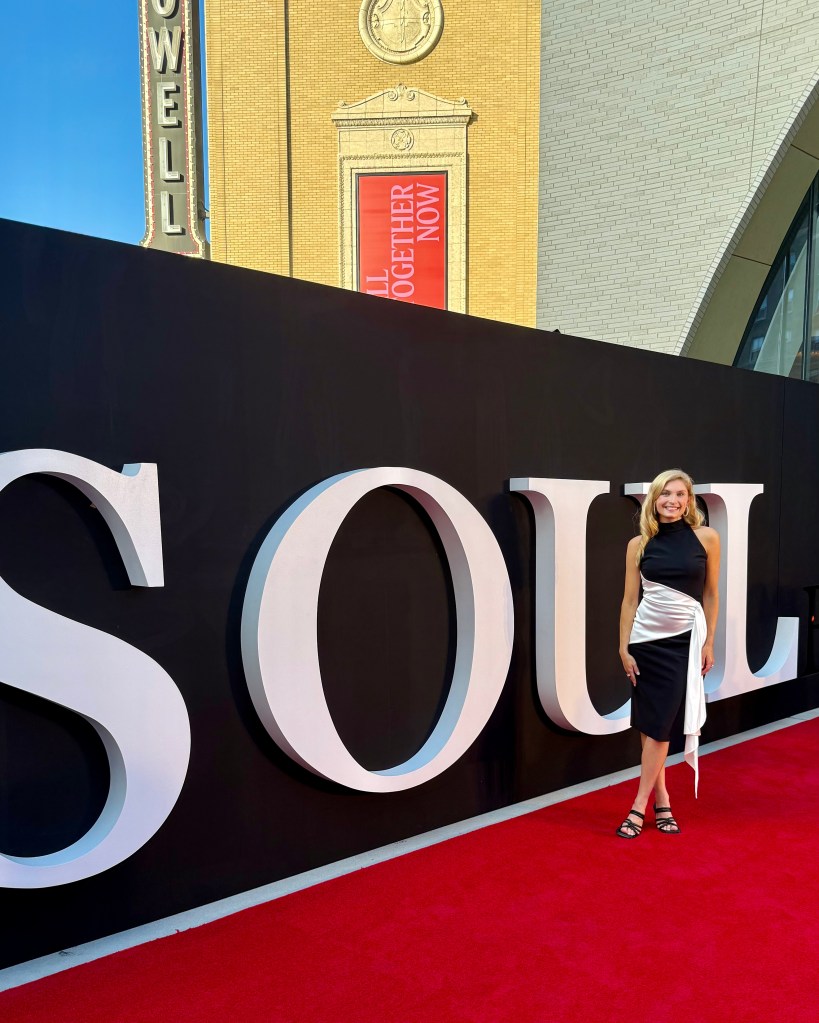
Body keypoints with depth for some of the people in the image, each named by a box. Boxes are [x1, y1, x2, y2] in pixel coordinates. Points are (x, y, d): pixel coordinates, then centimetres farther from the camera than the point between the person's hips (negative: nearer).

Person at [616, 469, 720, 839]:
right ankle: (662, 802, 21)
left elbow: (711, 594, 4)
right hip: (645, 641, 2)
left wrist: (709, 643, 4)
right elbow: (630, 600, 3)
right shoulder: (639, 544, 1)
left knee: (659, 725, -2)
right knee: (648, 725, 6)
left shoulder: (707, 538, -2)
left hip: (684, 641, -2)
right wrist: (624, 647, 0)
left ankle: (639, 807, 7)